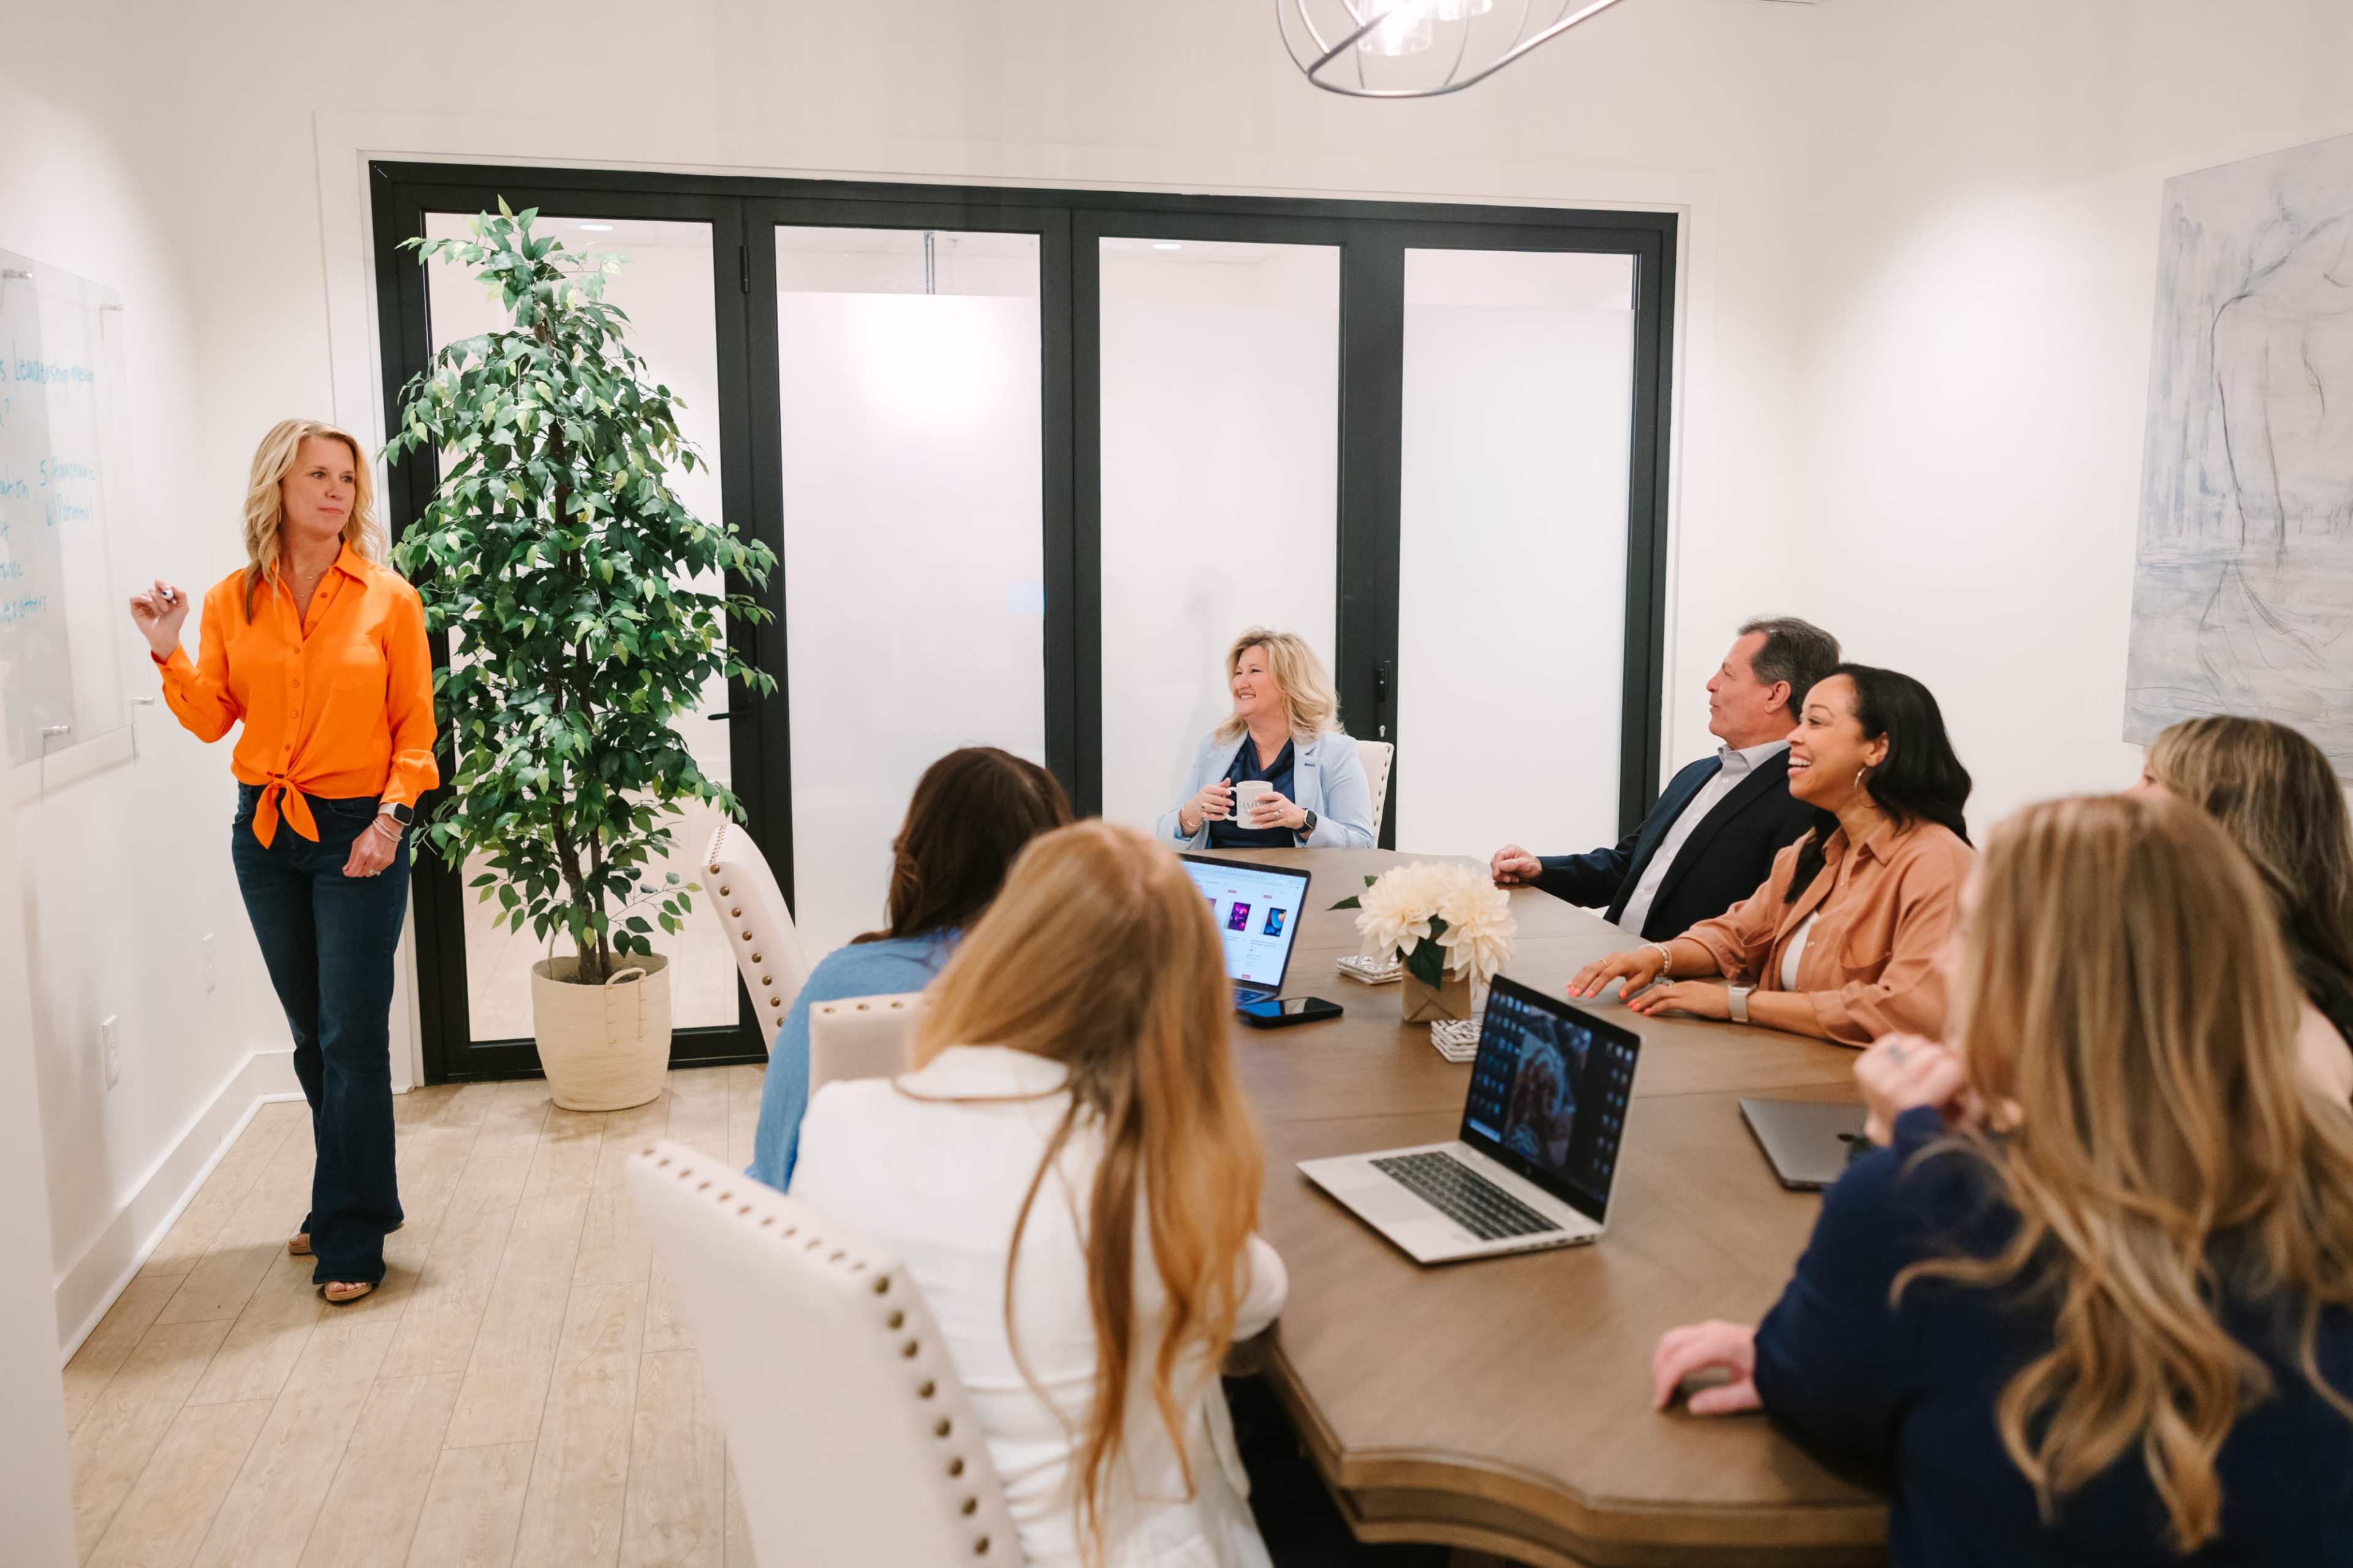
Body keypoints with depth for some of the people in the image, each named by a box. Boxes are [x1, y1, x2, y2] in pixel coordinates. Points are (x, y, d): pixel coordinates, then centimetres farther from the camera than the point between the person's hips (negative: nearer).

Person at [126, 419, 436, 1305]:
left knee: (352, 1037, -3)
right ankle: (356, 1201, 29)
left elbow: (414, 731, -3)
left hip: (358, 834, -4)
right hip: (263, 833, 4)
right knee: (311, 1033, 13)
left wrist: (391, 815, -15)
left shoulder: (388, 599, -5)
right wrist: (169, 654, -7)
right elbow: (212, 719, 7)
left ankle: (351, 1239, 8)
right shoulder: (231, 602, 4)